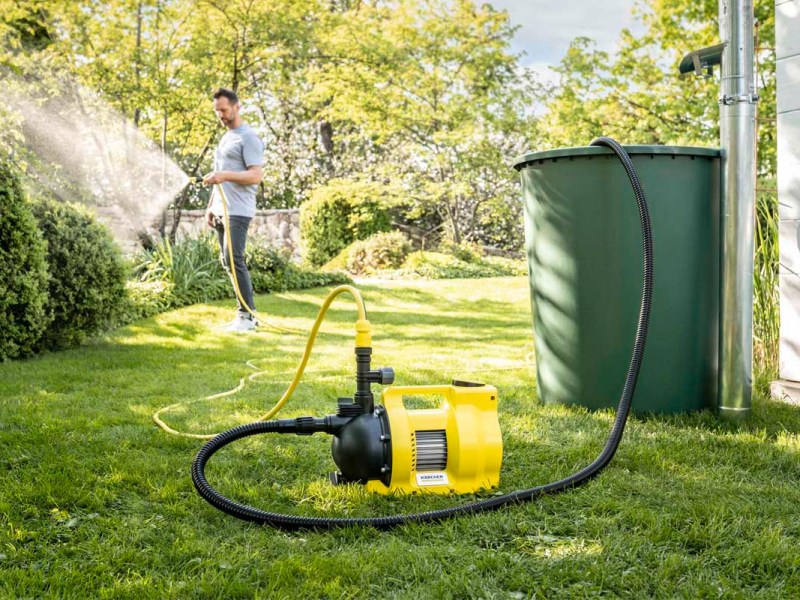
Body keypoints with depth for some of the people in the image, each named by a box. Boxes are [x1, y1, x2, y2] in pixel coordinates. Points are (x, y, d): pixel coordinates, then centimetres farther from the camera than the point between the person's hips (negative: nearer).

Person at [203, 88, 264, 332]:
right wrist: (211, 206, 22)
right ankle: (246, 313, 12)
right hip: (221, 211, 9)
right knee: (228, 262, 7)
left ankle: (247, 316, -10)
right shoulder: (225, 137, 21)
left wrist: (224, 175, -29)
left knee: (234, 261, -14)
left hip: (238, 212, -9)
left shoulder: (248, 138, -8)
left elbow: (255, 176, -18)